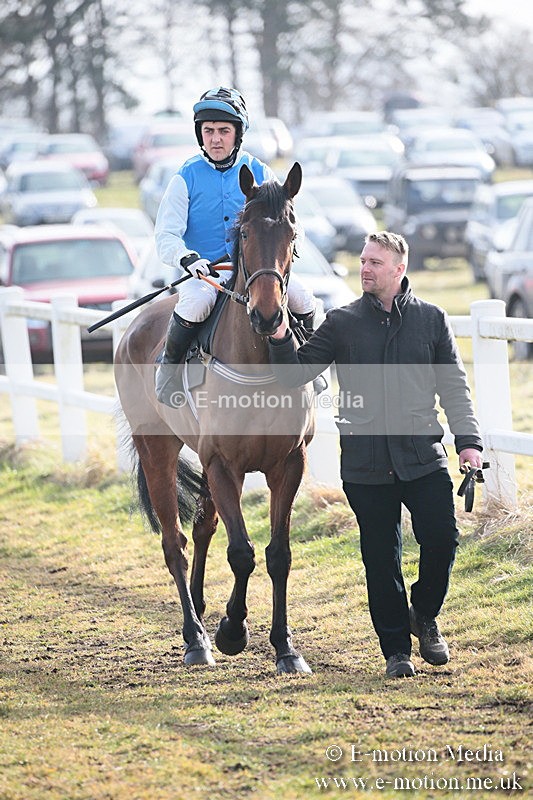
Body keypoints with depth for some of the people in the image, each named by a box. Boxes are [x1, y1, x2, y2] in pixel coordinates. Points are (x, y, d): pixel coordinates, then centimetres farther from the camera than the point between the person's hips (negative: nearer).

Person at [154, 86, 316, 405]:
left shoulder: (260, 173, 6)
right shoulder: (187, 178, -1)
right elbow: (166, 237, -6)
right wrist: (188, 259, -27)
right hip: (204, 271, -2)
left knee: (303, 299, -19)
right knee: (196, 303, -36)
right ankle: (169, 367, -11)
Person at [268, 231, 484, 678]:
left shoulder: (432, 320, 7)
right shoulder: (342, 323, 6)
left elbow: (454, 386, 8)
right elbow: (296, 374, 5)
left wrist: (468, 440, -3)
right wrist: (281, 340, -13)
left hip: (423, 457, 0)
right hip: (365, 465, 0)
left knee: (442, 540, -7)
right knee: (381, 559, 3)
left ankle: (425, 616, 21)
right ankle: (396, 648, 16)